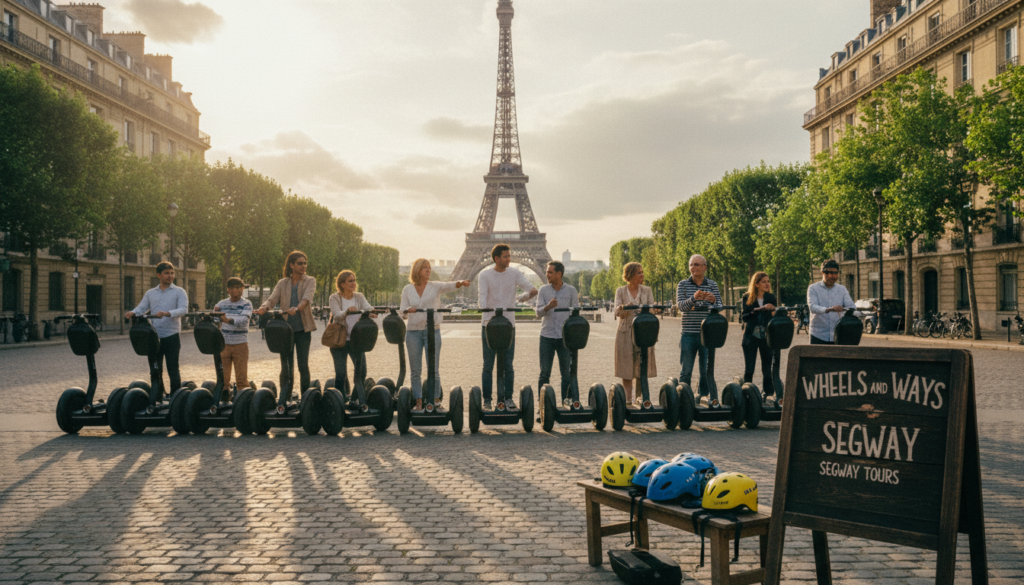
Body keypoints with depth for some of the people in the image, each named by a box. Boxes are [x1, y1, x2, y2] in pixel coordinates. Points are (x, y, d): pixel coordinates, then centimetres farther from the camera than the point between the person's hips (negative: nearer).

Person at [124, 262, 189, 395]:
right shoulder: (150, 293, 15)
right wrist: (132, 313, -17)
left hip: (171, 335, -4)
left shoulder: (179, 292, 2)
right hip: (154, 336, 4)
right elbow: (141, 308, 6)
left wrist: (167, 313, -29)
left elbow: (183, 309, -12)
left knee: (173, 370, -1)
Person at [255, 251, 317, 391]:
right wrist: (264, 307, -23)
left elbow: (307, 298, -14)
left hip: (303, 328, -2)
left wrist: (297, 308, -35)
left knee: (303, 365, -2)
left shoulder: (310, 281, 4)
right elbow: (272, 299, 0)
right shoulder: (282, 283, 12)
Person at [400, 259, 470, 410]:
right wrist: (409, 309, -21)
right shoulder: (407, 289, 6)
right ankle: (419, 402, 14)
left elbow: (449, 286, -16)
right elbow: (402, 308, 2)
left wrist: (461, 283, -37)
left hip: (432, 330, -1)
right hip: (413, 331, 1)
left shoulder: (435, 286, 2)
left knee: (434, 369, 1)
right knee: (415, 370, 5)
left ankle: (436, 400, 11)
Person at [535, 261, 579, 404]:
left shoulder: (571, 290, 2)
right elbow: (538, 312, -1)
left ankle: (566, 401, 11)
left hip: (565, 337, -1)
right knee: (544, 372, 2)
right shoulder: (543, 290, 5)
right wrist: (548, 307, -23)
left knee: (566, 372, 2)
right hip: (547, 336, 1)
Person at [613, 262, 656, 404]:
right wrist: (623, 308, -28)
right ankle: (628, 399, 7)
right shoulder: (620, 291, 5)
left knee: (641, 367, 0)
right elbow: (616, 312, -5)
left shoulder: (647, 290, 9)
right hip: (626, 332, -1)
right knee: (626, 368, 0)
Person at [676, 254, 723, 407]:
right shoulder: (683, 284, 4)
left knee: (707, 369, 6)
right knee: (686, 370, 0)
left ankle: (704, 396, 18)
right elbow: (680, 305, -9)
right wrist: (694, 298, -29)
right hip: (688, 333, -1)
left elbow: (720, 307, 2)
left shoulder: (712, 284, 7)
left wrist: (714, 301, -22)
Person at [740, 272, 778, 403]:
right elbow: (744, 316, -5)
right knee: (748, 369, 1)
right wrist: (757, 310, -19)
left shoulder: (771, 298, 9)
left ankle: (768, 394, 10)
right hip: (750, 337, -2)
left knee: (767, 368, 2)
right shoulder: (747, 298, 3)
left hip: (766, 337, 2)